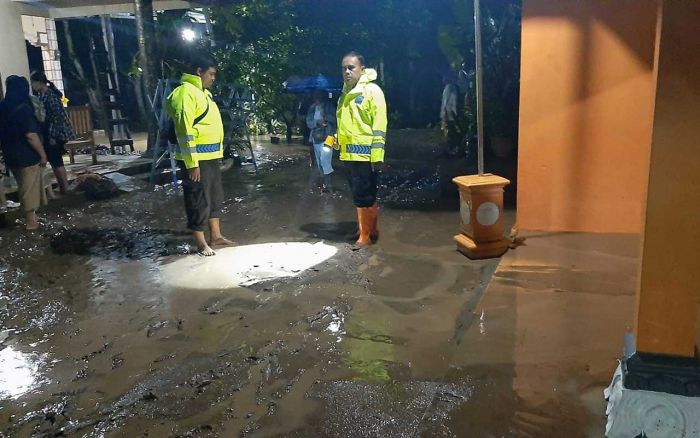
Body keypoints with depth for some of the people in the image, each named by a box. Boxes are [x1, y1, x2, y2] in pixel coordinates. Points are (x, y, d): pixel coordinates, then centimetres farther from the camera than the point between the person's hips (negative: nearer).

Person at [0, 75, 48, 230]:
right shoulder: (23, 108, -18)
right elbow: (30, 135, -23)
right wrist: (43, 154, -15)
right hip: (27, 156, -7)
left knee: (24, 188, 21)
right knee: (30, 188, 3)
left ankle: (30, 215, 33)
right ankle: (30, 221, 10)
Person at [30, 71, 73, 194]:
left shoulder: (50, 95, -17)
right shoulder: (41, 95, 11)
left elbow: (57, 116, -20)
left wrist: (53, 136, -20)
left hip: (55, 134, -9)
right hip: (47, 134, 9)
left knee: (56, 162, -3)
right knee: (54, 161, 13)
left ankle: (65, 190, 6)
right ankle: (61, 188, 22)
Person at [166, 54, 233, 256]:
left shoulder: (202, 92, 15)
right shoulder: (185, 93, -16)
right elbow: (185, 131, -21)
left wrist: (217, 153, 21)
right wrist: (192, 163, -23)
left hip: (211, 157, 10)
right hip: (197, 159, -10)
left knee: (215, 196, 17)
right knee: (199, 201, 0)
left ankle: (215, 236, 29)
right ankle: (201, 243, 11)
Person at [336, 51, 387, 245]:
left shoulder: (372, 90, -9)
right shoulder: (346, 92, 16)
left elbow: (379, 124, -14)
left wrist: (377, 154, -20)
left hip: (365, 154, -8)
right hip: (351, 153, 8)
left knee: (363, 196, -5)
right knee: (363, 196, 16)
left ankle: (366, 236, 5)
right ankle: (370, 231, 27)